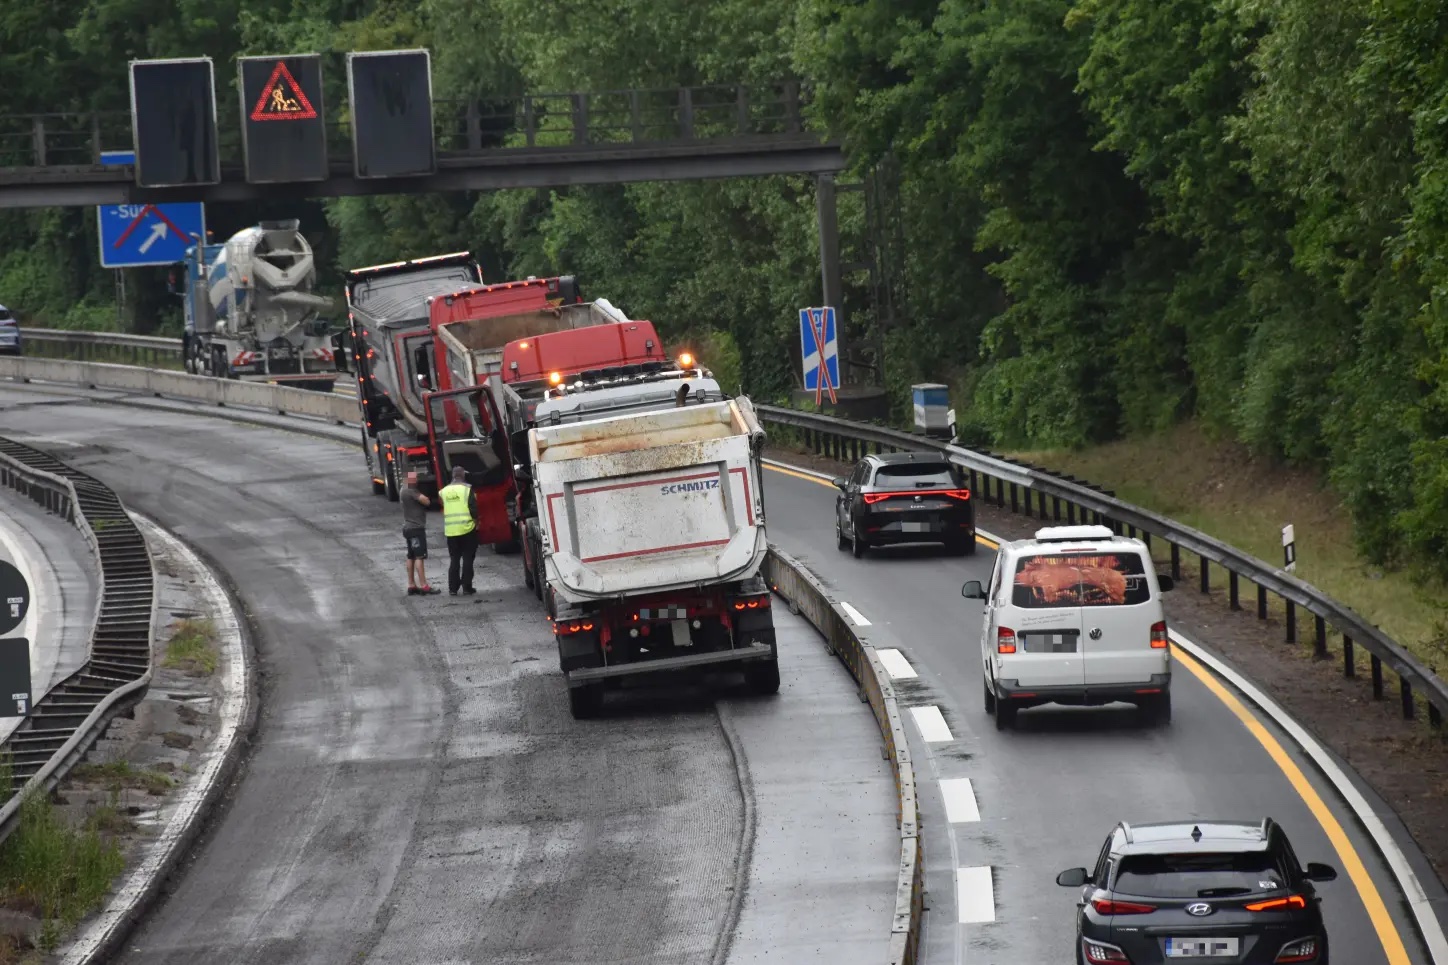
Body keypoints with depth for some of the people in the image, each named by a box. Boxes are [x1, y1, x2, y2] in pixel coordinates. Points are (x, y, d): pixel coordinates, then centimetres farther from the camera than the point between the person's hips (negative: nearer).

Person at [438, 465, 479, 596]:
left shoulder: (444, 491, 7)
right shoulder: (467, 489, -7)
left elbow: (443, 508, 13)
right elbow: (473, 507, -11)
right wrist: (476, 521, 2)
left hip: (450, 530, 4)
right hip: (467, 528, -4)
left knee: (454, 559, 10)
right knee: (467, 558, 4)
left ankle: (453, 588, 6)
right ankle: (466, 586, 2)